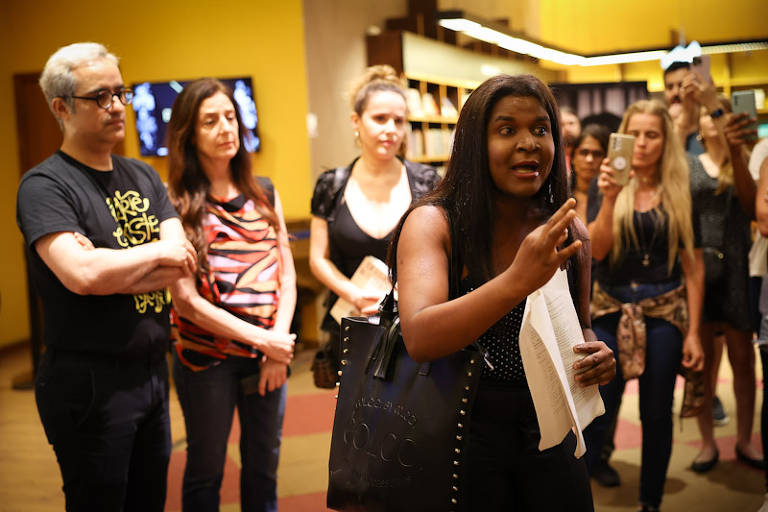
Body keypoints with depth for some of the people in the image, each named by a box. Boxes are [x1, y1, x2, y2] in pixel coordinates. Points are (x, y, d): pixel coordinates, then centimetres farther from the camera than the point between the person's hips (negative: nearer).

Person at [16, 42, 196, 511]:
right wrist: (156, 251, -13)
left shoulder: (143, 177, 9)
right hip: (90, 381, -6)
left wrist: (109, 272, -17)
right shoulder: (45, 185, -11)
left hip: (152, 371, 6)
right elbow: (81, 274, -27)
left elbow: (183, 262, -4)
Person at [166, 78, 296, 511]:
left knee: (264, 462, 16)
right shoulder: (178, 205, -9)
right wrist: (263, 340, -16)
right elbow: (187, 300, -14)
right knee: (206, 469, 12)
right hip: (207, 357, -4)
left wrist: (279, 350, -7)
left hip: (269, 354, 4)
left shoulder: (264, 193, 5)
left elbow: (286, 274, 5)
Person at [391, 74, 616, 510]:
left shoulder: (567, 231, 0)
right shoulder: (434, 223, -14)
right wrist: (517, 281, -41)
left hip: (548, 430, 4)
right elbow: (419, 338, -29)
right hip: (464, 431, -4)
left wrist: (596, 355, -8)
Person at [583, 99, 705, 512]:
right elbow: (596, 250, -8)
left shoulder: (679, 193, 2)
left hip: (664, 311, 1)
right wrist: (609, 199, -21)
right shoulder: (606, 186, 2)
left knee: (657, 415, 9)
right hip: (611, 309, -1)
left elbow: (693, 265, 2)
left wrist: (693, 332, -1)